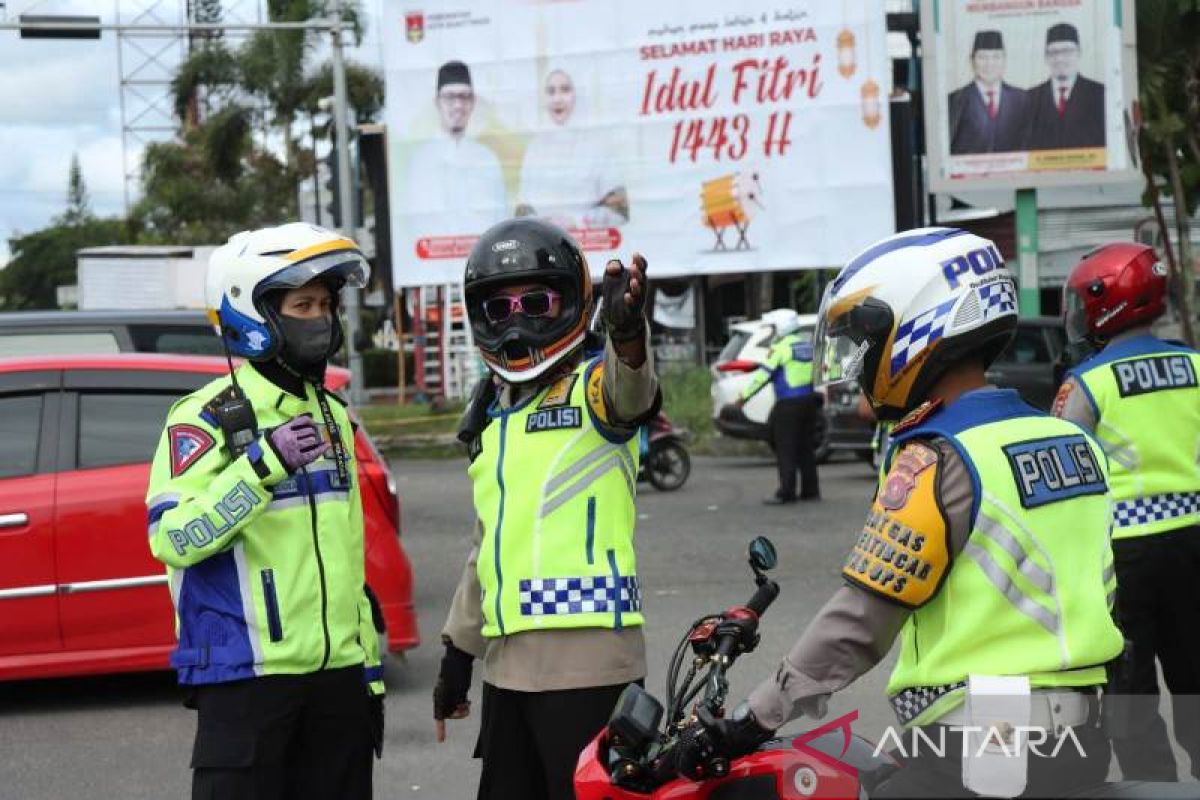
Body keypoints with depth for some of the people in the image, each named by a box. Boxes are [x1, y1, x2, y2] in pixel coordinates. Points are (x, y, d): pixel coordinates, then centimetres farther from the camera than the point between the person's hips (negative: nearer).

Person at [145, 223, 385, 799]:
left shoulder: (331, 416, 16)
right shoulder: (207, 418, -8)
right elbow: (174, 540, -21)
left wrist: (370, 664, 17)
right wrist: (263, 464, -27)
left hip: (338, 673, 7)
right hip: (246, 675, -7)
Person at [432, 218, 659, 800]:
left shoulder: (592, 386, -3)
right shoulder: (493, 418, 20)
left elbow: (629, 388, -29)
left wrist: (627, 330, -51)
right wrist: (458, 649, 25)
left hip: (587, 661, -8)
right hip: (507, 662, 8)